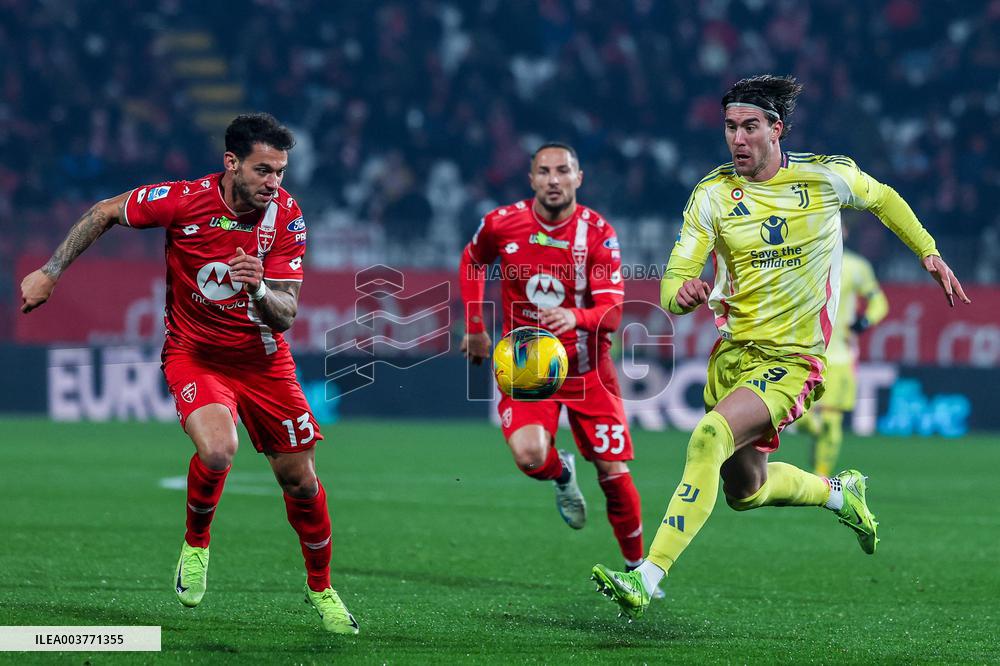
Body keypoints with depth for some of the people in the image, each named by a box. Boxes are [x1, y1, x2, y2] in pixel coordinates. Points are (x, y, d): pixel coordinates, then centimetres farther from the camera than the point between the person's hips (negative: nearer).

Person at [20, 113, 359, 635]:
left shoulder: (286, 216, -14)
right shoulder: (183, 201, -20)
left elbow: (284, 317, -15)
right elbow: (104, 213, -3)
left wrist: (259, 289, -36)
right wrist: (50, 272, -5)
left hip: (262, 360, 2)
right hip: (193, 355, -2)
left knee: (300, 479, 5)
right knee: (217, 451, -31)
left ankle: (320, 588, 30)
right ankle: (195, 544, 0)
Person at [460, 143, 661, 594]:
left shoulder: (598, 233, -14)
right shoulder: (502, 224, -9)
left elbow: (611, 312, -21)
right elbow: (472, 261, 15)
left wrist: (575, 317, -42)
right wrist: (474, 327, 10)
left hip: (587, 369, 0)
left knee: (614, 475, -1)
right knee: (529, 455, -26)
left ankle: (637, 567, 21)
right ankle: (562, 474, 12)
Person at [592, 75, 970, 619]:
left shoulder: (828, 177, -6)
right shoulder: (712, 195, -4)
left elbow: (883, 199, 17)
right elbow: (672, 286, -7)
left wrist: (930, 254, 17)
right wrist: (683, 294, -31)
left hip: (792, 361, -5)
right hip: (732, 352, 5)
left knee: (709, 436, -29)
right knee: (745, 492, 16)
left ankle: (646, 579, -32)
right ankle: (840, 493, 48)